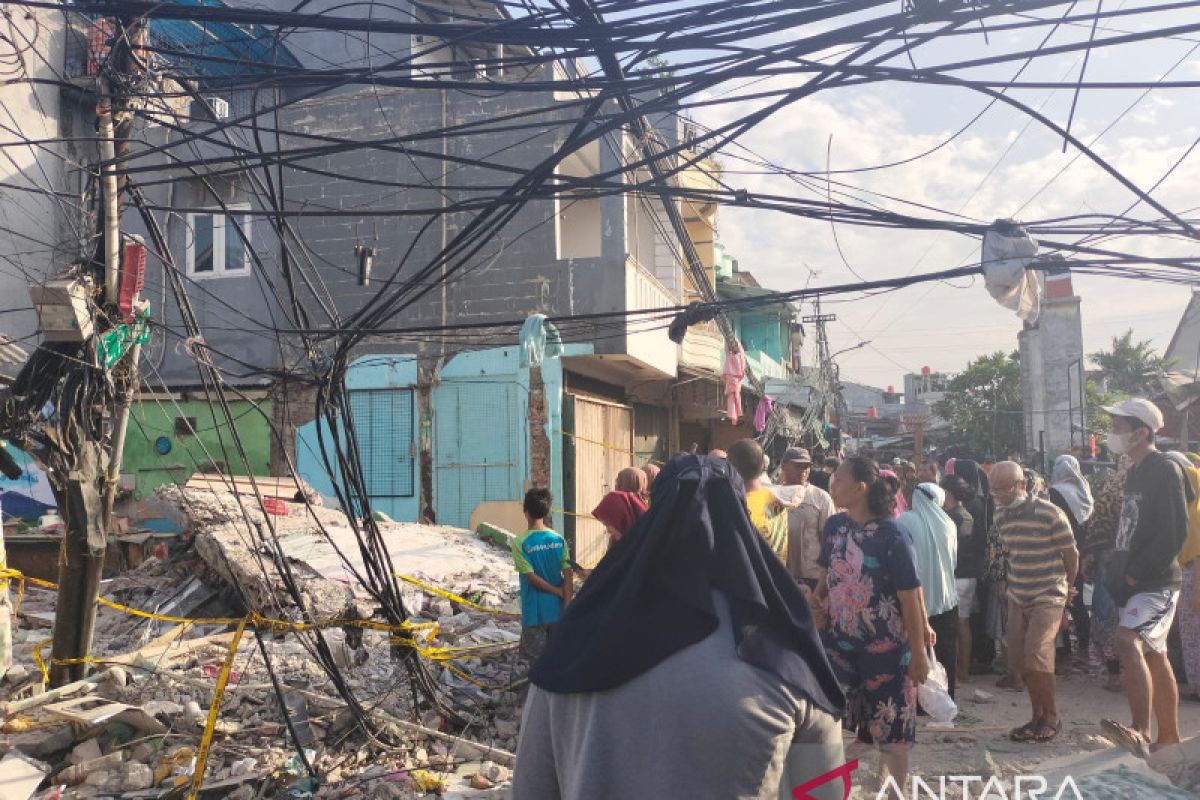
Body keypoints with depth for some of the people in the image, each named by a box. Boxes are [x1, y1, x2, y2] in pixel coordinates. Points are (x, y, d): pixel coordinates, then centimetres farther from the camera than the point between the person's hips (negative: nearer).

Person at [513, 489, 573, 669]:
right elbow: (568, 575, -6)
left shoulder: (520, 543, -12)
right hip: (557, 608, 4)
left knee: (536, 660, 6)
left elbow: (531, 577, -15)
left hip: (535, 612, -4)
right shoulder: (559, 540, -2)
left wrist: (558, 591, -6)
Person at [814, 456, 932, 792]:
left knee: (892, 732, 11)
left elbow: (911, 598, -13)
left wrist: (918, 653, -11)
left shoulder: (892, 537, -17)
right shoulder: (833, 526, -1)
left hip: (885, 647, -4)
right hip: (838, 642, 5)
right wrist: (819, 599, -7)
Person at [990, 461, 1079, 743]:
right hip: (1018, 598, 6)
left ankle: (1051, 718, 0)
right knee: (1020, 660, 6)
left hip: (1048, 597, -6)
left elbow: (1071, 554, -5)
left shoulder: (1050, 514, -15)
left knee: (1036, 653, -17)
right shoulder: (1001, 515, 4)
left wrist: (1067, 588, 6)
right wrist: (1010, 583, 15)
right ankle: (1038, 716, 21)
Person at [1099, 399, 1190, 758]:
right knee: (1154, 657, 15)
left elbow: (1174, 534, -20)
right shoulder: (1137, 473, 16)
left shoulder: (1165, 470, -12)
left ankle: (1141, 734, -31)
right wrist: (1117, 570, 12)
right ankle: (1169, 738, 25)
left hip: (1157, 583, -10)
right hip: (1136, 583, 10)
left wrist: (1136, 574, -18)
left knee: (1129, 642, -26)